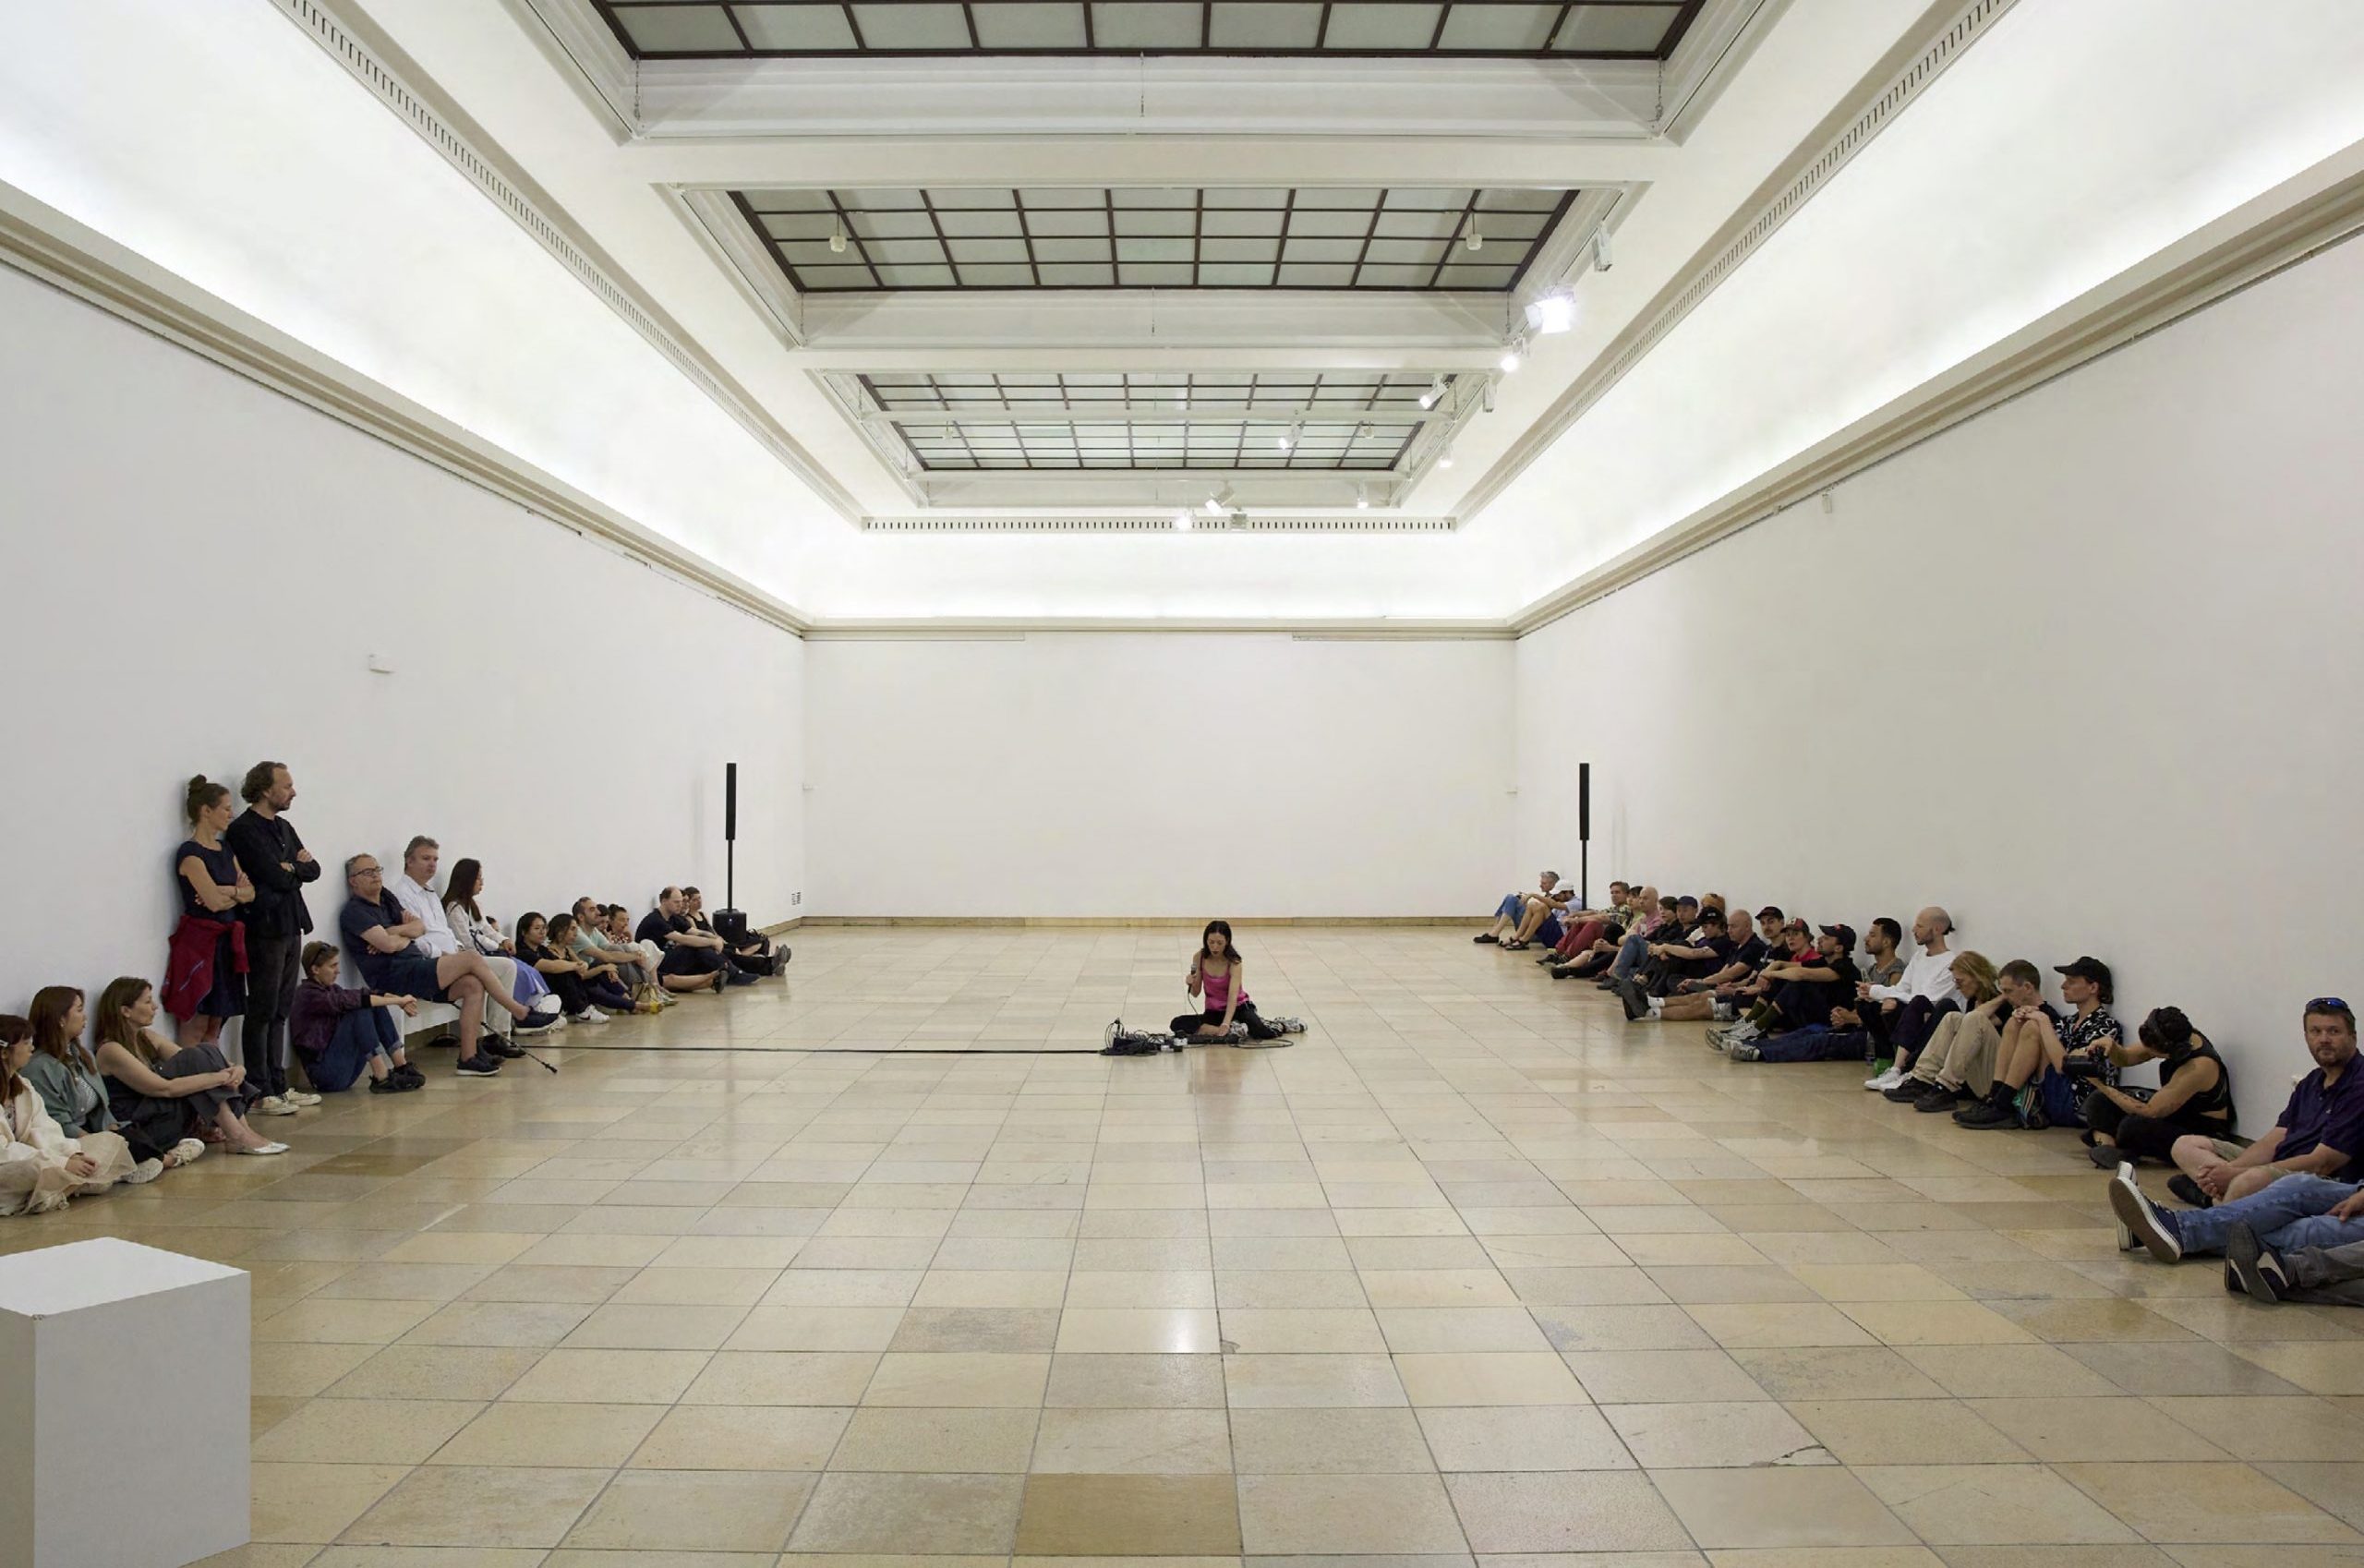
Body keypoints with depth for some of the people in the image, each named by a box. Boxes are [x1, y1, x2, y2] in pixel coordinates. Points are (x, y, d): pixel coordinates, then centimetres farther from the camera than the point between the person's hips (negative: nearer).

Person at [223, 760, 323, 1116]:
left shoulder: (284, 827, 16)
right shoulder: (243, 830, -10)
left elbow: (313, 870, 10)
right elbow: (276, 878, -18)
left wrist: (292, 867, -8)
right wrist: (297, 867, 1)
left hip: (290, 927, 8)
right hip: (265, 929, -8)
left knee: (281, 1012, 12)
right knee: (262, 1013, -3)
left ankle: (278, 1086, 18)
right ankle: (259, 1092, 2)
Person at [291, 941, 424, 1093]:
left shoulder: (330, 989, 15)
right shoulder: (308, 994, -12)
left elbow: (366, 994, 4)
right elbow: (351, 1001, -24)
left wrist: (400, 1000, -13)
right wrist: (398, 1001, -22)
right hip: (326, 1071, -8)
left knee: (376, 1003, -2)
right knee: (360, 1010, -23)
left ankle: (402, 1067, -6)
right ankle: (382, 1078, -26)